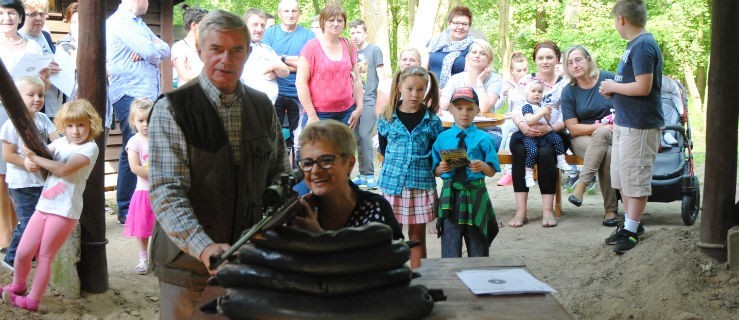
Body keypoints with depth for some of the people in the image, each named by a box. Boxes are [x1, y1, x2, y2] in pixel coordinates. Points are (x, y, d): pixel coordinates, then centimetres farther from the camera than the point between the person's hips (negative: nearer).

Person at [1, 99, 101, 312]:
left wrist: (35, 158, -15)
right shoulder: (61, 142, 13)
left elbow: (64, 169, -21)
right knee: (23, 252, 7)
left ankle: (32, 301, 17)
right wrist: (32, 155, -14)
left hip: (65, 212, -6)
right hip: (44, 206, 6)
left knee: (44, 258, 3)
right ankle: (18, 286, 34)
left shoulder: (90, 148, -9)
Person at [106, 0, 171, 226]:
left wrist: (150, 49, -9)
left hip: (149, 96, 9)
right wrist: (153, 48, 7)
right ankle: (126, 211, -2)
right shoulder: (119, 21, -8)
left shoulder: (138, 23, 22)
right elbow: (151, 52, -16)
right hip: (130, 95, -9)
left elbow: (165, 49, 11)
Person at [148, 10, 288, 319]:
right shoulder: (171, 109, -10)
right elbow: (166, 192, -18)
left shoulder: (262, 106, 6)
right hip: (188, 262, -4)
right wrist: (204, 247, -31)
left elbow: (279, 172, 15)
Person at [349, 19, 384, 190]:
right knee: (357, 137, 6)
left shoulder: (374, 50, 0)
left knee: (364, 136, -14)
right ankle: (364, 174, 14)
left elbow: (381, 77, -2)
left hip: (369, 100, -5)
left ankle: (369, 174, -9)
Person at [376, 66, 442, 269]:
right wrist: (395, 164, 5)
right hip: (392, 181, 0)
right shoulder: (387, 119, 2)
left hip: (421, 183, 0)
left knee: (418, 233, 7)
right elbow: (383, 149, 12)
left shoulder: (432, 121, 1)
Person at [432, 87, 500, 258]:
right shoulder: (443, 138, 5)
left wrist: (482, 166, -18)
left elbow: (492, 172, 2)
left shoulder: (483, 139, 2)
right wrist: (441, 168, -15)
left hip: (476, 194, 0)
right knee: (450, 247, 3)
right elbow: (436, 171, 7)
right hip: (450, 195, 0)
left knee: (477, 246, 9)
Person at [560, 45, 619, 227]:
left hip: (612, 135, 0)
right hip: (582, 138, 0)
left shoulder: (608, 79, 0)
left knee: (600, 135, -36)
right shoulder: (568, 92, 1)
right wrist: (599, 126, -17)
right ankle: (610, 210, -28)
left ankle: (581, 186, -32)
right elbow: (573, 128, -3)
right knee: (606, 154, -32)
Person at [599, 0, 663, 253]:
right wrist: (613, 90, 4)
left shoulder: (643, 46, -17)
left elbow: (643, 87, -24)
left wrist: (613, 87, -12)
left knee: (635, 180, -1)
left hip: (639, 125, -10)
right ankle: (629, 225, 27)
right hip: (624, 123, 10)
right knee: (622, 179, 16)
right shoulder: (634, 45, 13)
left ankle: (632, 231, 8)